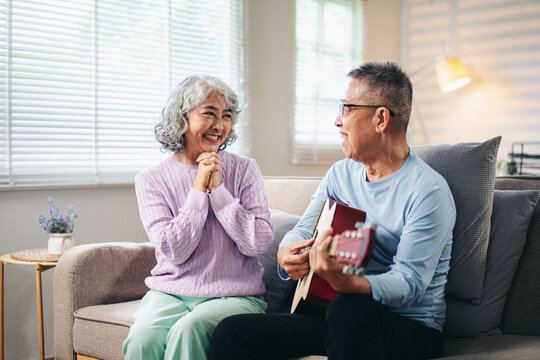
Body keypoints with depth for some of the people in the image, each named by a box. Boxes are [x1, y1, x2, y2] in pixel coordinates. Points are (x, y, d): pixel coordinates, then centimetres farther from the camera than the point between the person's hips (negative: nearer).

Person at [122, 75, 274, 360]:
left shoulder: (245, 170, 4)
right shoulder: (151, 179, 3)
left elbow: (258, 244, -6)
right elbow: (174, 251, -7)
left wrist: (218, 188, -9)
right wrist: (199, 188, -10)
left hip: (234, 294, 0)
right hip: (170, 292, 1)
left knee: (188, 329, -31)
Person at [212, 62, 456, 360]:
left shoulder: (428, 192, -12)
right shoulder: (340, 173, 11)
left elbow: (410, 283, -21)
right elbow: (302, 231, 13)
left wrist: (344, 282, -41)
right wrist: (287, 254, -13)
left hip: (409, 327, -5)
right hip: (329, 310, 6)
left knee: (348, 311, -40)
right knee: (231, 333, -14)